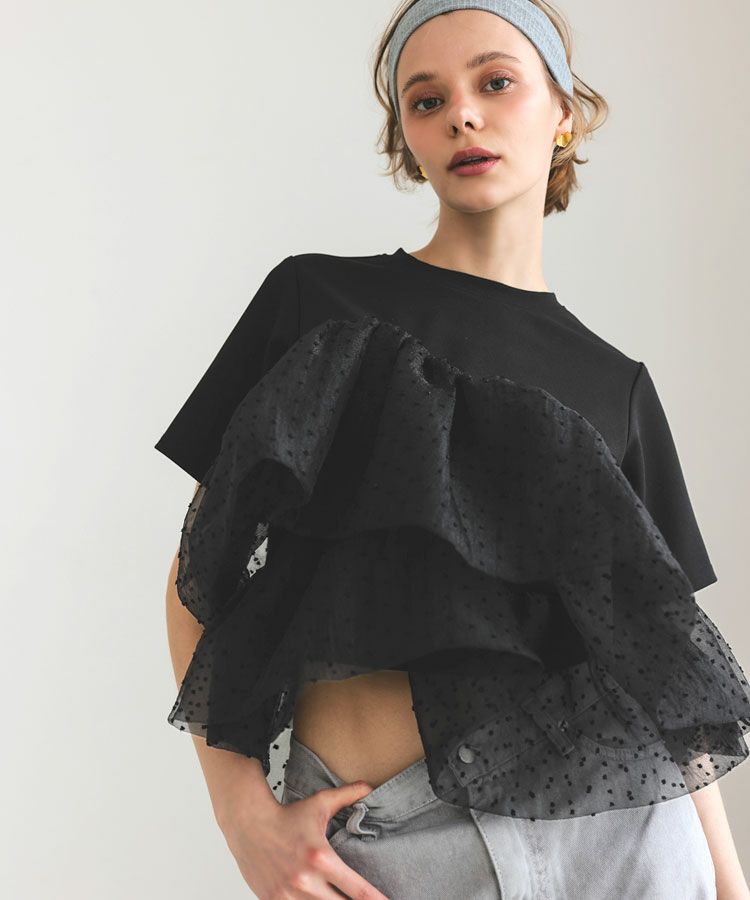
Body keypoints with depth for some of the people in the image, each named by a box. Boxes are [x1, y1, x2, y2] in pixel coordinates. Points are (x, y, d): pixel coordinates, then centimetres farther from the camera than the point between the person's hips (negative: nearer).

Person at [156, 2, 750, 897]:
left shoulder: (615, 386, 8)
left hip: (621, 821, 2)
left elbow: (662, 657, 10)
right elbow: (199, 568, 0)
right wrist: (244, 810, -10)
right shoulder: (319, 303, 1)